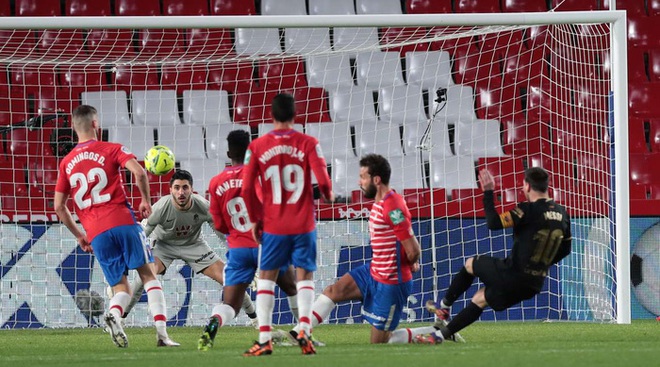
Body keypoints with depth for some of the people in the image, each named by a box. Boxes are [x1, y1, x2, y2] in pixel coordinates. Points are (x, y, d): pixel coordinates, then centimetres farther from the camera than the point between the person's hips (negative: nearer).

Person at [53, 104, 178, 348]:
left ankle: (114, 315, -25)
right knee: (148, 274, 5)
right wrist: (146, 200, 3)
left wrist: (79, 235, 24)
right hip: (122, 222, -3)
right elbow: (139, 172, -13)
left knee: (120, 288, 10)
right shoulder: (111, 150, 4)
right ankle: (161, 333, -9)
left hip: (96, 234, 3)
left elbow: (58, 207, 15)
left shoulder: (66, 163, 14)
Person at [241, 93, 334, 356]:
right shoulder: (308, 144, -5)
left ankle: (264, 340, 3)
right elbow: (322, 180, -12)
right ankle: (304, 331, -10)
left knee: (266, 278, 10)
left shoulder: (257, 147, -2)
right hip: (304, 225, 0)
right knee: (304, 277, 8)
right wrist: (328, 194, 11)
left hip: (273, 226, 0)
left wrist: (254, 219, 8)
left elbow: (247, 189, -4)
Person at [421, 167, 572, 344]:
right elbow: (565, 249, 16)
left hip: (512, 275, -7)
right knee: (480, 299, 24)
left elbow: (494, 223, -22)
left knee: (470, 264, 21)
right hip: (534, 285, 7)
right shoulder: (562, 214, 5)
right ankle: (444, 333, 28)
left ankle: (444, 306, 33)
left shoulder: (529, 210, -18)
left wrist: (488, 192, -11)